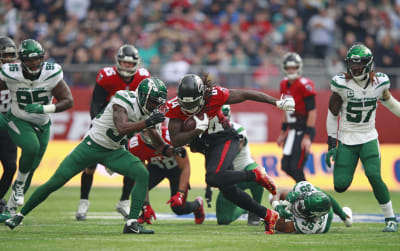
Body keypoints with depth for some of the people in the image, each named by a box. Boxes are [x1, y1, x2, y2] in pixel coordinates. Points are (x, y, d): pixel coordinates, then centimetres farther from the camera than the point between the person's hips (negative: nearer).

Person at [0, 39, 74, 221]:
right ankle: (19, 185, -7)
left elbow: (68, 101, -17)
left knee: (30, 169, 6)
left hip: (42, 125, 3)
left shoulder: (52, 74, -19)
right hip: (18, 122, -3)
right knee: (31, 147, -32)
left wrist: (44, 108, -31)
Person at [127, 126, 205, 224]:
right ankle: (145, 214, 5)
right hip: (156, 167, 2)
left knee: (178, 208, -8)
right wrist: (146, 205, -29)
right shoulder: (135, 145, -30)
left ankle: (197, 204, 30)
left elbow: (185, 168, -30)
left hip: (175, 167, -2)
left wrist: (180, 194, -38)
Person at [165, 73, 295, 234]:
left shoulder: (214, 95, -23)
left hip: (225, 140, -5)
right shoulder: (175, 107, -14)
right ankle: (267, 216, 17)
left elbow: (245, 95, -12)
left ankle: (255, 175, -13)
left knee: (213, 178, -30)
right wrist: (197, 130, -31)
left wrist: (277, 103, -8)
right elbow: (175, 141, -16)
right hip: (207, 147, 6)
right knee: (228, 190, 6)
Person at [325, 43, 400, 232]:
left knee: (374, 176, -20)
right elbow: (332, 114, -2)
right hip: (346, 140, 0)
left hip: (369, 139, 1)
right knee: (340, 185, -11)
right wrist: (332, 144, -3)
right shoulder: (342, 84, -11)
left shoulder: (379, 82, -5)